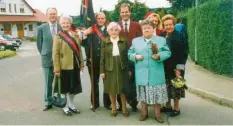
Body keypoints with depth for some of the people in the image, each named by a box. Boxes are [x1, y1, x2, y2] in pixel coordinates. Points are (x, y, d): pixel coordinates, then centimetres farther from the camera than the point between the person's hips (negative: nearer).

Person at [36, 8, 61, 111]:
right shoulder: (41, 28, 0)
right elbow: (39, 44, 7)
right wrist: (44, 55, 7)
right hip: (47, 59, 1)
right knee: (48, 82, 10)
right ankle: (48, 102, 22)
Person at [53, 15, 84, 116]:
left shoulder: (75, 35, 8)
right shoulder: (58, 37, -7)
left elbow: (79, 50, 11)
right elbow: (55, 54, -10)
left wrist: (82, 64, 8)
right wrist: (57, 69, -14)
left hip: (75, 66, 5)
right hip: (64, 67, -5)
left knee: (73, 87, 15)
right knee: (65, 88, 9)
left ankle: (71, 105, 33)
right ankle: (65, 107, 25)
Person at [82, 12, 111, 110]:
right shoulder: (91, 30, 3)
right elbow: (84, 44, -2)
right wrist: (84, 34, -17)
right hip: (93, 61, 1)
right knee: (94, 83, 12)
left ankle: (107, 103, 23)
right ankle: (95, 103, 25)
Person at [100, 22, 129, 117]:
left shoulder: (124, 41, 2)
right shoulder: (104, 42, 1)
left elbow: (127, 55, 3)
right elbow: (102, 58, 0)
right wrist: (102, 71, -4)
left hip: (122, 69, 0)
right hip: (109, 69, 0)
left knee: (123, 89, 7)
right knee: (111, 89, 9)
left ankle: (124, 108, 23)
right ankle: (113, 108, 25)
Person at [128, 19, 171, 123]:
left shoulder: (161, 40, 6)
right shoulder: (135, 41, 11)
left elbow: (167, 52, 1)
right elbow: (130, 53, 10)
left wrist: (159, 56, -16)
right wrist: (135, 56, -10)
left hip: (156, 73, -1)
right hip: (141, 74, 1)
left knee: (157, 93, 5)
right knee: (143, 93, 10)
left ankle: (157, 114, 21)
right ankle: (144, 113, 26)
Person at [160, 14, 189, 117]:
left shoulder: (179, 36, -11)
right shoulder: (162, 36, 5)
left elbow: (183, 53, -13)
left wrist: (179, 68, -17)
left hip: (175, 67, -5)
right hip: (164, 67, 5)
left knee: (175, 88, 6)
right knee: (166, 88, 15)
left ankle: (176, 108, 21)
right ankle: (168, 106, 31)